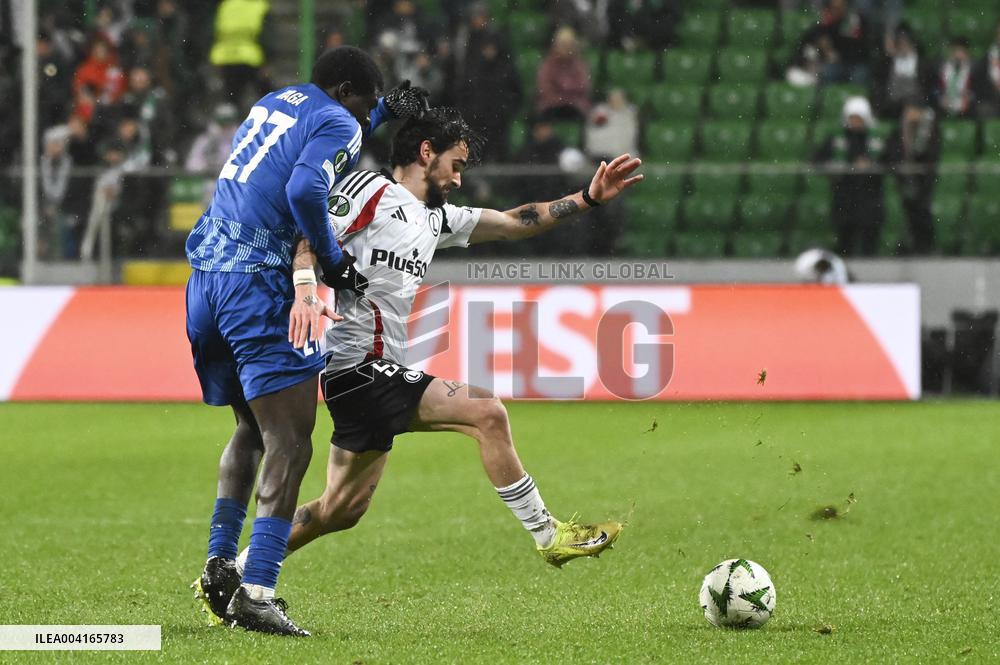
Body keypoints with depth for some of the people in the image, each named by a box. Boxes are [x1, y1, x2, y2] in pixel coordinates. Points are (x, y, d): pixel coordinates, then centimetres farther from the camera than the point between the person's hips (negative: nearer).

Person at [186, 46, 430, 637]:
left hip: (207, 274, 9)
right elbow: (305, 190, -23)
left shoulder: (276, 102, 21)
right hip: (257, 284, -9)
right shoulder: (337, 123, -5)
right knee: (289, 444, -9)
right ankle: (258, 593, -18)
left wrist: (386, 112, 38)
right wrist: (333, 259, -10)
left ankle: (220, 566, 20)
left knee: (252, 429, 24)